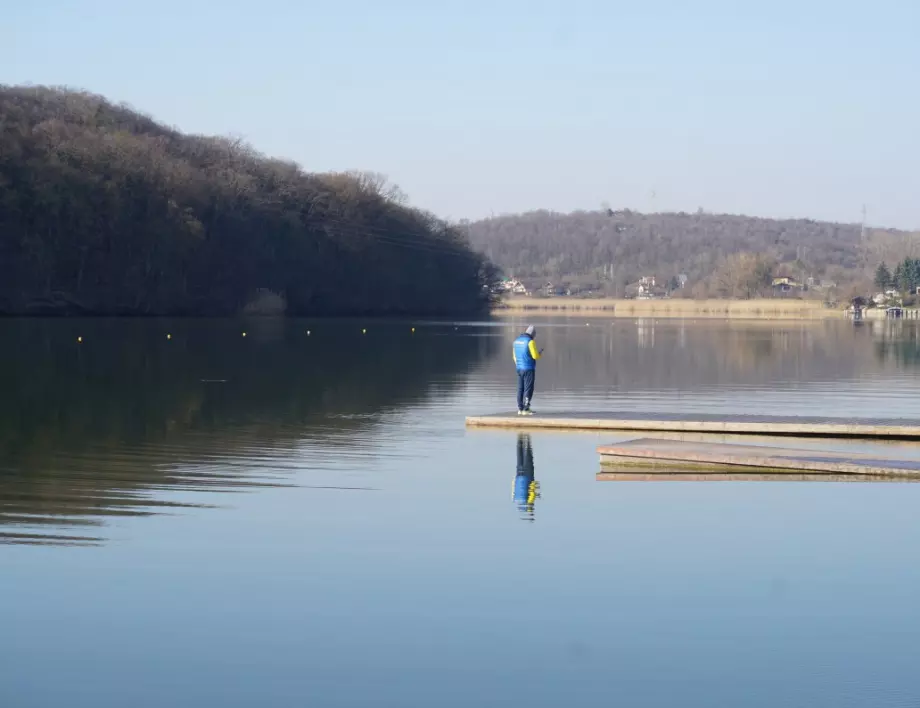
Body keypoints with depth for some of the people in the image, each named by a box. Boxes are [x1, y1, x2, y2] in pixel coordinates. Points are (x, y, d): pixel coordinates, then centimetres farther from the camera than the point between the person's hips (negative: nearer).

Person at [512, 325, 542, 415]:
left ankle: (520, 409, 11)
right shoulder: (530, 341, -15)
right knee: (528, 389, -5)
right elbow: (535, 356, -16)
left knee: (521, 389, 10)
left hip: (520, 369, 7)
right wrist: (540, 353, 7)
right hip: (529, 369, -7)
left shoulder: (517, 341, 10)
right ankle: (526, 410, -8)